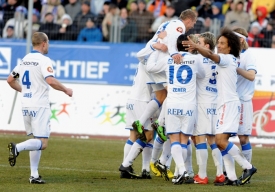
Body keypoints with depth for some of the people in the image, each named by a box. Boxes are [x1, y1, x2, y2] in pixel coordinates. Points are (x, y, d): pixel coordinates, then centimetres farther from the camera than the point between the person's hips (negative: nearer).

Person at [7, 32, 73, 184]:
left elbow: (10, 80, 17)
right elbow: (51, 81, -23)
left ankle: (34, 175, 8)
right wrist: (66, 90, -8)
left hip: (25, 105, 8)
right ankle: (17, 148, -29)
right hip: (39, 106, -8)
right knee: (42, 143, -7)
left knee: (36, 141, 14)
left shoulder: (24, 60, 13)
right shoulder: (44, 60, -9)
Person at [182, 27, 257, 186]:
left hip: (229, 104, -10)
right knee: (221, 141, 7)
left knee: (221, 140, -19)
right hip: (226, 104, 10)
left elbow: (211, 55, -26)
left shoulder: (228, 59, -7)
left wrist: (197, 47, -41)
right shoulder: (232, 61, 20)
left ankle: (248, 167, -14)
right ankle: (232, 178, 5)